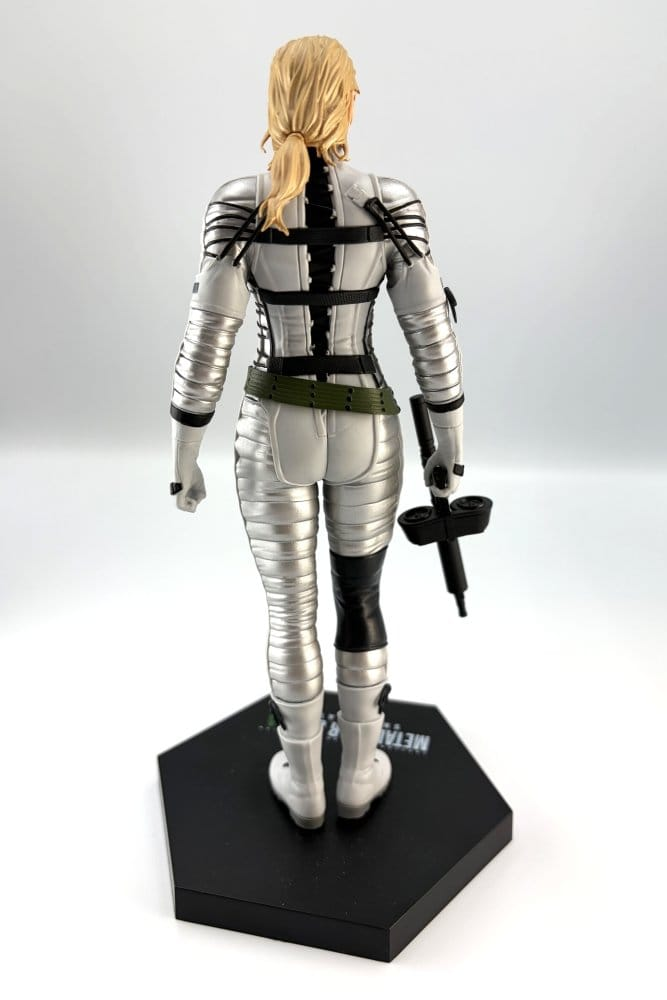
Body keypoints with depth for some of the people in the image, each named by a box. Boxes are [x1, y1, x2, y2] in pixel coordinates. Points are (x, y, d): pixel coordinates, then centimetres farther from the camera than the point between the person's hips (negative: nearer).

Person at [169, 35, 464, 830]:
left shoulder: (239, 203, -9)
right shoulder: (393, 201, -6)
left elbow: (205, 342, -12)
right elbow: (433, 336, -6)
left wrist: (182, 460, -1)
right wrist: (451, 447, 6)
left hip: (274, 431, -1)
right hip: (365, 432, 1)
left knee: (290, 612, 14)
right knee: (360, 600, 19)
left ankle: (304, 784, 31)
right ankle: (359, 774, 33)